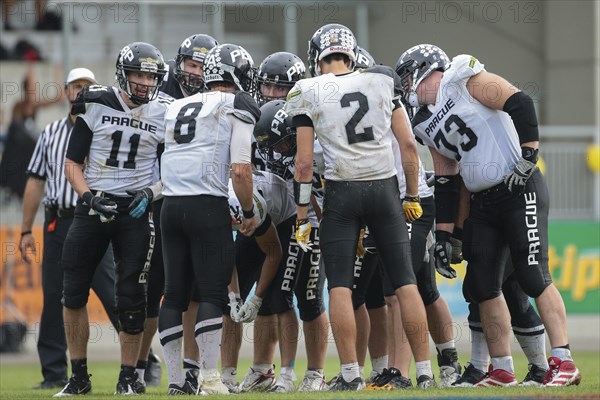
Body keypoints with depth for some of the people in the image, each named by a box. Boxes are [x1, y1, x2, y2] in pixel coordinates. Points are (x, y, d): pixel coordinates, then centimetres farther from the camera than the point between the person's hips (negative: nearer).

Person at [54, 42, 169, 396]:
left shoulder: (163, 114, 3)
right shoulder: (96, 105, -1)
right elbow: (73, 163, 2)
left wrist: (150, 194, -6)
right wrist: (89, 196, -13)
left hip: (135, 210, 0)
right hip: (93, 205, 0)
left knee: (131, 297, -3)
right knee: (74, 293, 0)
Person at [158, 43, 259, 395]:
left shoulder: (180, 108, 17)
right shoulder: (237, 109, -2)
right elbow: (240, 170, -10)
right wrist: (249, 212, 5)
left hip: (171, 206, 6)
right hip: (207, 207, -6)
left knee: (175, 294, 9)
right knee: (213, 295, -3)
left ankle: (176, 380, 10)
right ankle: (210, 379, -8)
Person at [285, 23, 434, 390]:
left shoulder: (309, 94, -2)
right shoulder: (382, 82, 4)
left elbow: (305, 162, -4)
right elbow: (408, 145, 3)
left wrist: (303, 215, 3)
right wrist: (412, 195, 13)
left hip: (342, 192, -2)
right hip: (384, 188, 2)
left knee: (340, 285, 3)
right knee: (405, 282, 4)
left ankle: (350, 374, -3)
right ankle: (425, 371, 3)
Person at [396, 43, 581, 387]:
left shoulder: (465, 81, -7)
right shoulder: (427, 125, 15)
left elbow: (521, 105, -16)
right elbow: (446, 183, 18)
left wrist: (528, 158, -19)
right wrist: (443, 236, 14)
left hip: (520, 191, -8)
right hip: (483, 203, 8)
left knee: (534, 277, -13)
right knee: (482, 286, 4)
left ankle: (564, 363, -11)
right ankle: (502, 370, 12)